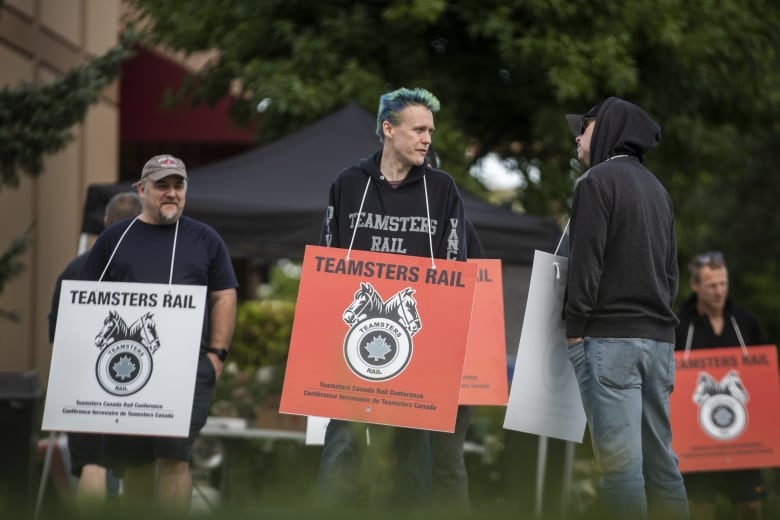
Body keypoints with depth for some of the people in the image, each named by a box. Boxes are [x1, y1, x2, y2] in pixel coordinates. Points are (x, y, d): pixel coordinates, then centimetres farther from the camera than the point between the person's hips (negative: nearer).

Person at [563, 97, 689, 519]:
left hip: (610, 338, -8)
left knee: (619, 460, -10)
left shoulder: (598, 180, -5)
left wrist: (575, 326, -7)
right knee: (660, 458, 8)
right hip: (658, 338, 8)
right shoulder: (656, 189, 20)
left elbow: (586, 261, -11)